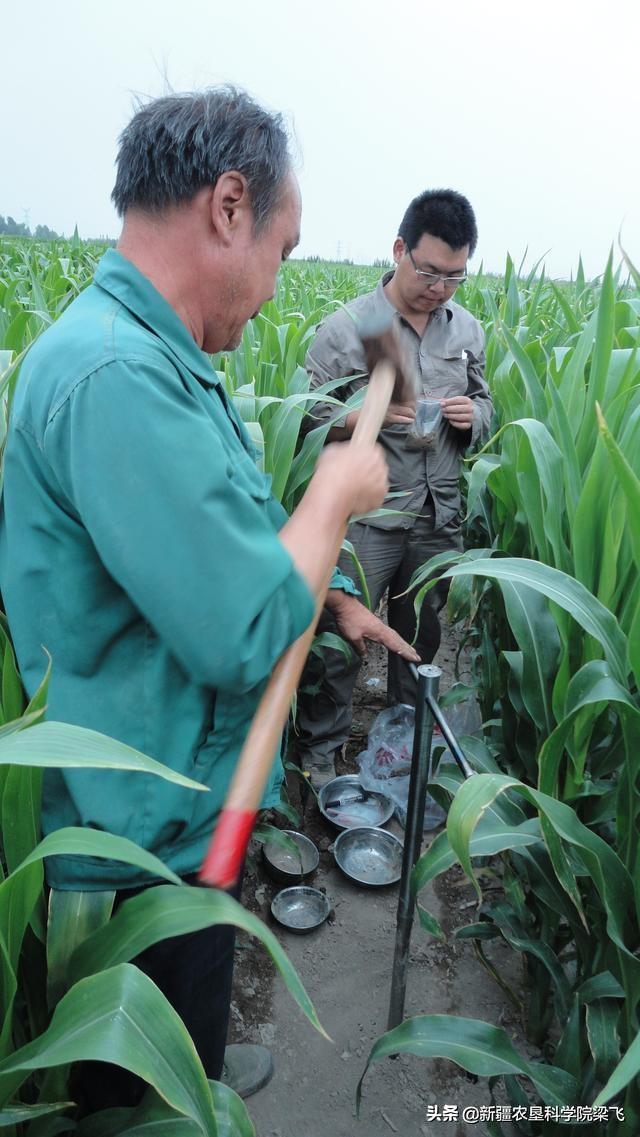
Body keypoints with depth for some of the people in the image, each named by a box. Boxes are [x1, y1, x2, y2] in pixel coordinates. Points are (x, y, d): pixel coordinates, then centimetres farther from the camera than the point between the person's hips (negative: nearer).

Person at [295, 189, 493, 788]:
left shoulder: (468, 330, 8)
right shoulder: (345, 329, -7)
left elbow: (484, 405, 19)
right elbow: (307, 420, -5)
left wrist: (471, 414, -5)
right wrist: (369, 413, -23)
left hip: (440, 519, 5)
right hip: (367, 516, -4)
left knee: (421, 636, 19)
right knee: (340, 638, 0)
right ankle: (319, 753, 21)